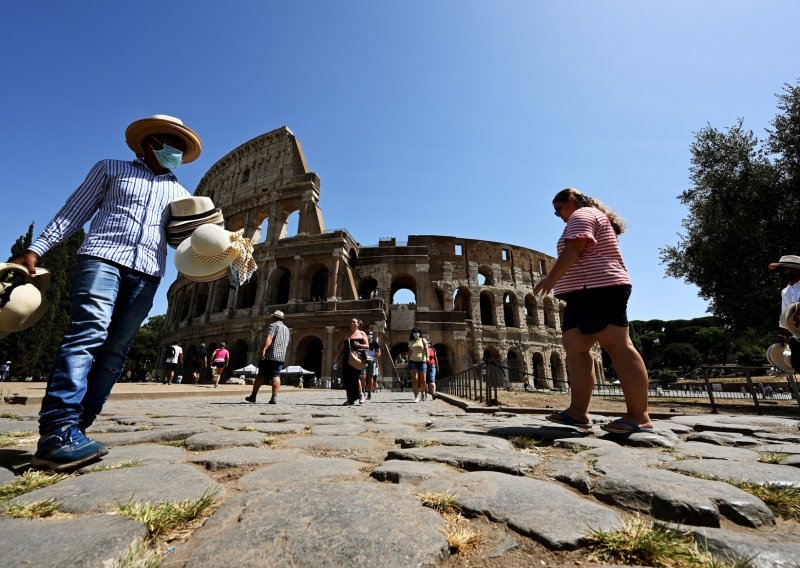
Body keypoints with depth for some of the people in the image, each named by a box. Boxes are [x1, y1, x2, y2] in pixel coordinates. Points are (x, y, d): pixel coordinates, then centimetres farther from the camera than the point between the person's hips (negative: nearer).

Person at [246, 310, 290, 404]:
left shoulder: (273, 325, -1)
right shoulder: (286, 329, 21)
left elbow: (269, 338, -19)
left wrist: (264, 348, -31)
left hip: (270, 355, -5)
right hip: (281, 356, 5)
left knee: (260, 375, 5)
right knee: (276, 376, 1)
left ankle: (253, 396, 14)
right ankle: (274, 397, -9)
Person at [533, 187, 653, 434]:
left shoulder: (582, 215, 0)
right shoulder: (593, 217, 32)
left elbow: (574, 249, -17)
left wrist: (551, 278, -18)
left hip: (597, 288, -11)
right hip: (588, 291, 11)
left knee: (618, 347, -11)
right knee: (574, 346, 1)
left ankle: (639, 416, -8)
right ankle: (578, 411, -2)